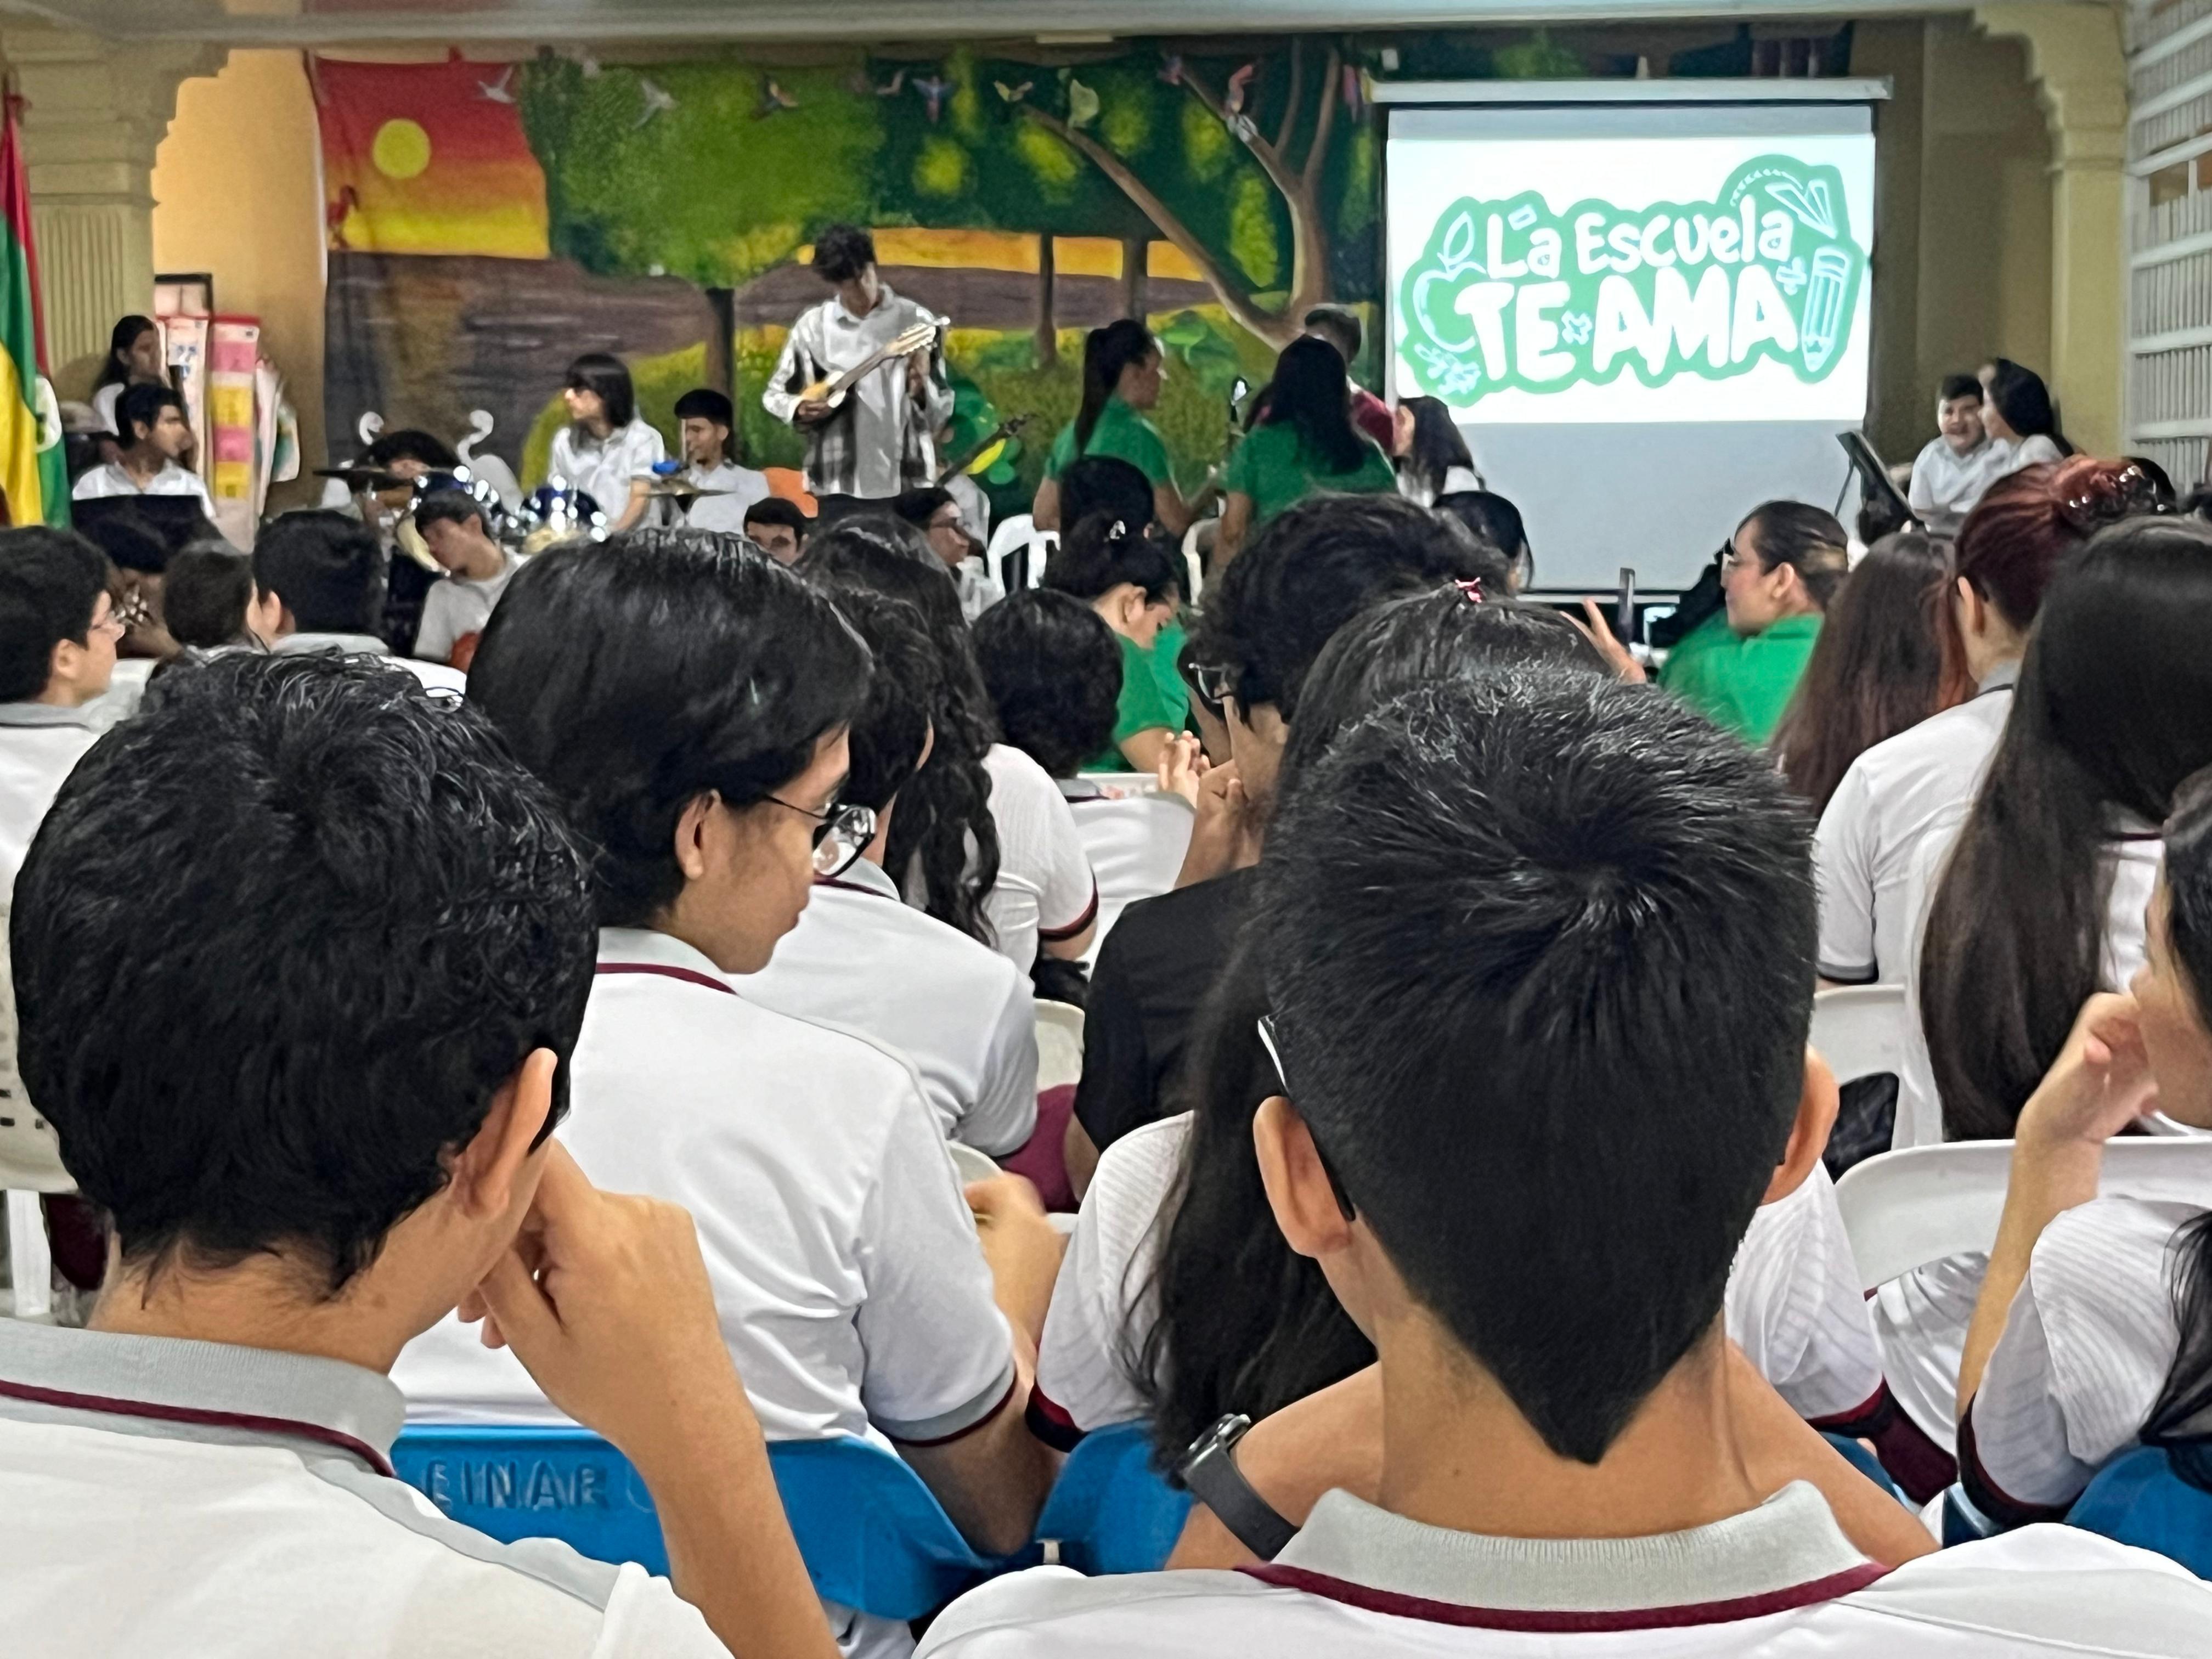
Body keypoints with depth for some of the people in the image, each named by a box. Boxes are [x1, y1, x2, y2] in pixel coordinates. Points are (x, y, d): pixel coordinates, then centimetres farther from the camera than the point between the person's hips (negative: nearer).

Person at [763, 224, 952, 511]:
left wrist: (921, 388, -19)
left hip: (906, 483, -1)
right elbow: (774, 395, 14)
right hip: (840, 486, 1)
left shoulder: (915, 321, 1)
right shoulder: (813, 326, 4)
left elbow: (941, 412, 1)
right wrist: (802, 409, -7)